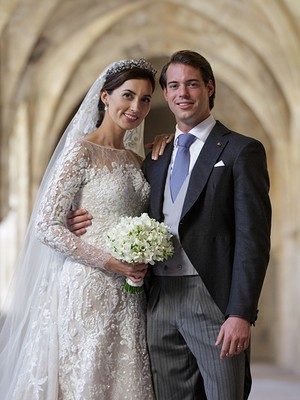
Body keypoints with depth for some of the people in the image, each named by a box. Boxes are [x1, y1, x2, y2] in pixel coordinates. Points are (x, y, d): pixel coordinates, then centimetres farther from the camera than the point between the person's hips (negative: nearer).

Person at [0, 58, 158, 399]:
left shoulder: (136, 162, 14)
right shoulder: (81, 151, -8)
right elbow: (46, 225, -13)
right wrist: (109, 262, -17)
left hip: (128, 295, 7)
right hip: (87, 289, -7)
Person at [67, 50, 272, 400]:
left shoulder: (241, 151, -1)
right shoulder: (154, 159, 18)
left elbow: (253, 239, -8)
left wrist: (241, 313, -16)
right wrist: (96, 224, 0)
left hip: (213, 302, -5)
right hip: (161, 301, 5)